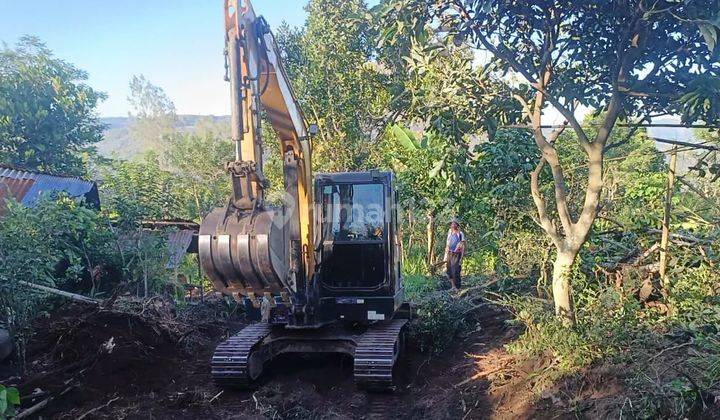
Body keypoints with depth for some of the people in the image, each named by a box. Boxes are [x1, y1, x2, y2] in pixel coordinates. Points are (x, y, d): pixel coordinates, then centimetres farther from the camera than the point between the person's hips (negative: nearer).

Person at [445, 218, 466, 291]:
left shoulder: (460, 234, -9)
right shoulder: (449, 233, 10)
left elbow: (463, 247, -9)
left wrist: (461, 258, -13)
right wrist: (446, 256, 16)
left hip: (456, 254, -7)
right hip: (450, 254, 7)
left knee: (455, 272, -9)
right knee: (449, 272, 10)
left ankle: (458, 287, 1)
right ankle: (453, 286, 21)